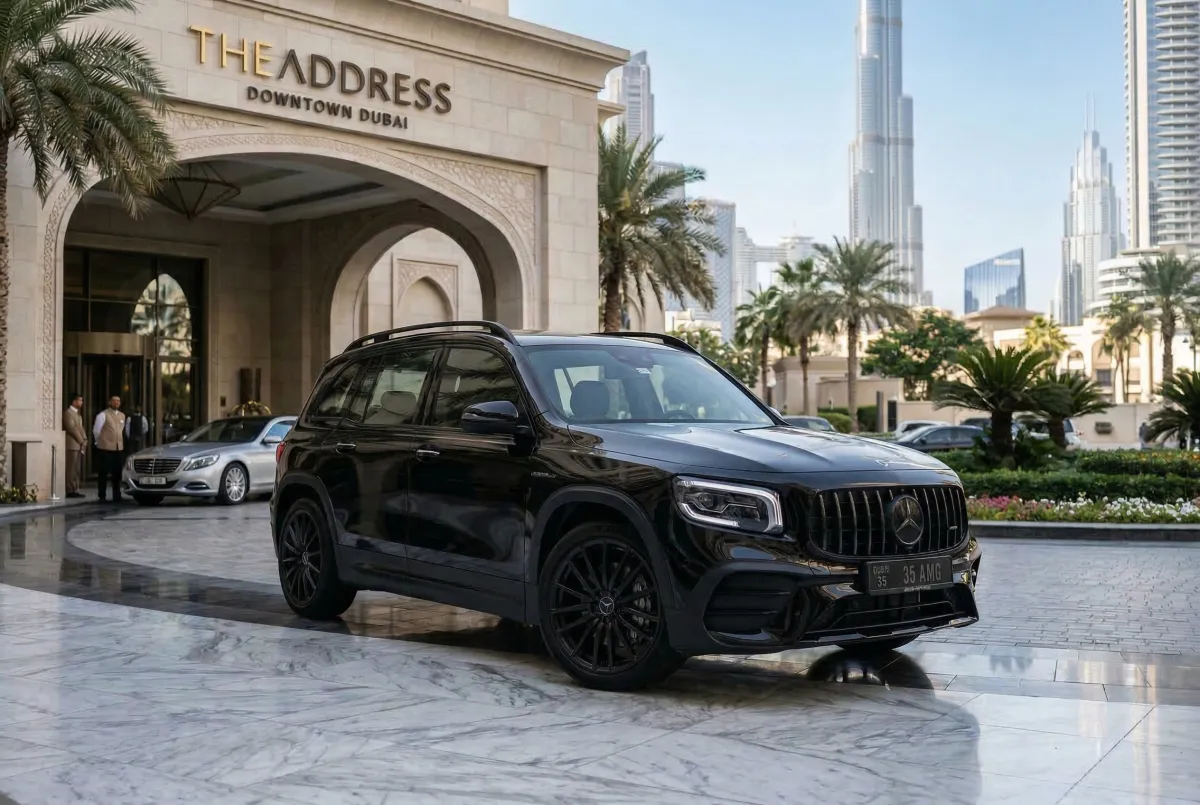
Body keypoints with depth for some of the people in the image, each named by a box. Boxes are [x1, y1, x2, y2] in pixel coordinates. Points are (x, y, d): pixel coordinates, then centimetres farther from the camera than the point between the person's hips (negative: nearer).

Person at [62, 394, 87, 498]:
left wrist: (84, 440, 6)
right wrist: (81, 441, -11)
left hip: (79, 445, 9)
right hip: (72, 445, -9)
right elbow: (72, 428, -15)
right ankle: (70, 490, -6)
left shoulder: (78, 413, 21)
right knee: (71, 469, -8)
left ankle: (75, 489, 12)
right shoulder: (68, 413, -8)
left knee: (78, 469, 9)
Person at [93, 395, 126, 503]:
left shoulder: (122, 416, 14)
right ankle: (102, 496, 7)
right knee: (104, 474, 0)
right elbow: (96, 431, 0)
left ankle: (117, 496, 13)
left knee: (117, 474, 7)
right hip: (105, 449, -5)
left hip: (119, 448, 5)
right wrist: (101, 442, 9)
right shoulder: (103, 415, -4)